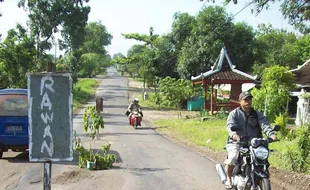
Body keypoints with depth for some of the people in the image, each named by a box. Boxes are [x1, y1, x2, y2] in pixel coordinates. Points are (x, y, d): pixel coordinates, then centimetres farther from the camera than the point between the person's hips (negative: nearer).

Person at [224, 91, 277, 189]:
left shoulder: (257, 115, 13)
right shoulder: (234, 114, 6)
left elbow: (264, 125, -5)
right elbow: (230, 125, -12)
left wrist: (271, 134, -26)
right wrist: (234, 134, -34)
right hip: (237, 142, -3)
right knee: (233, 157, -28)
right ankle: (228, 179, -6)